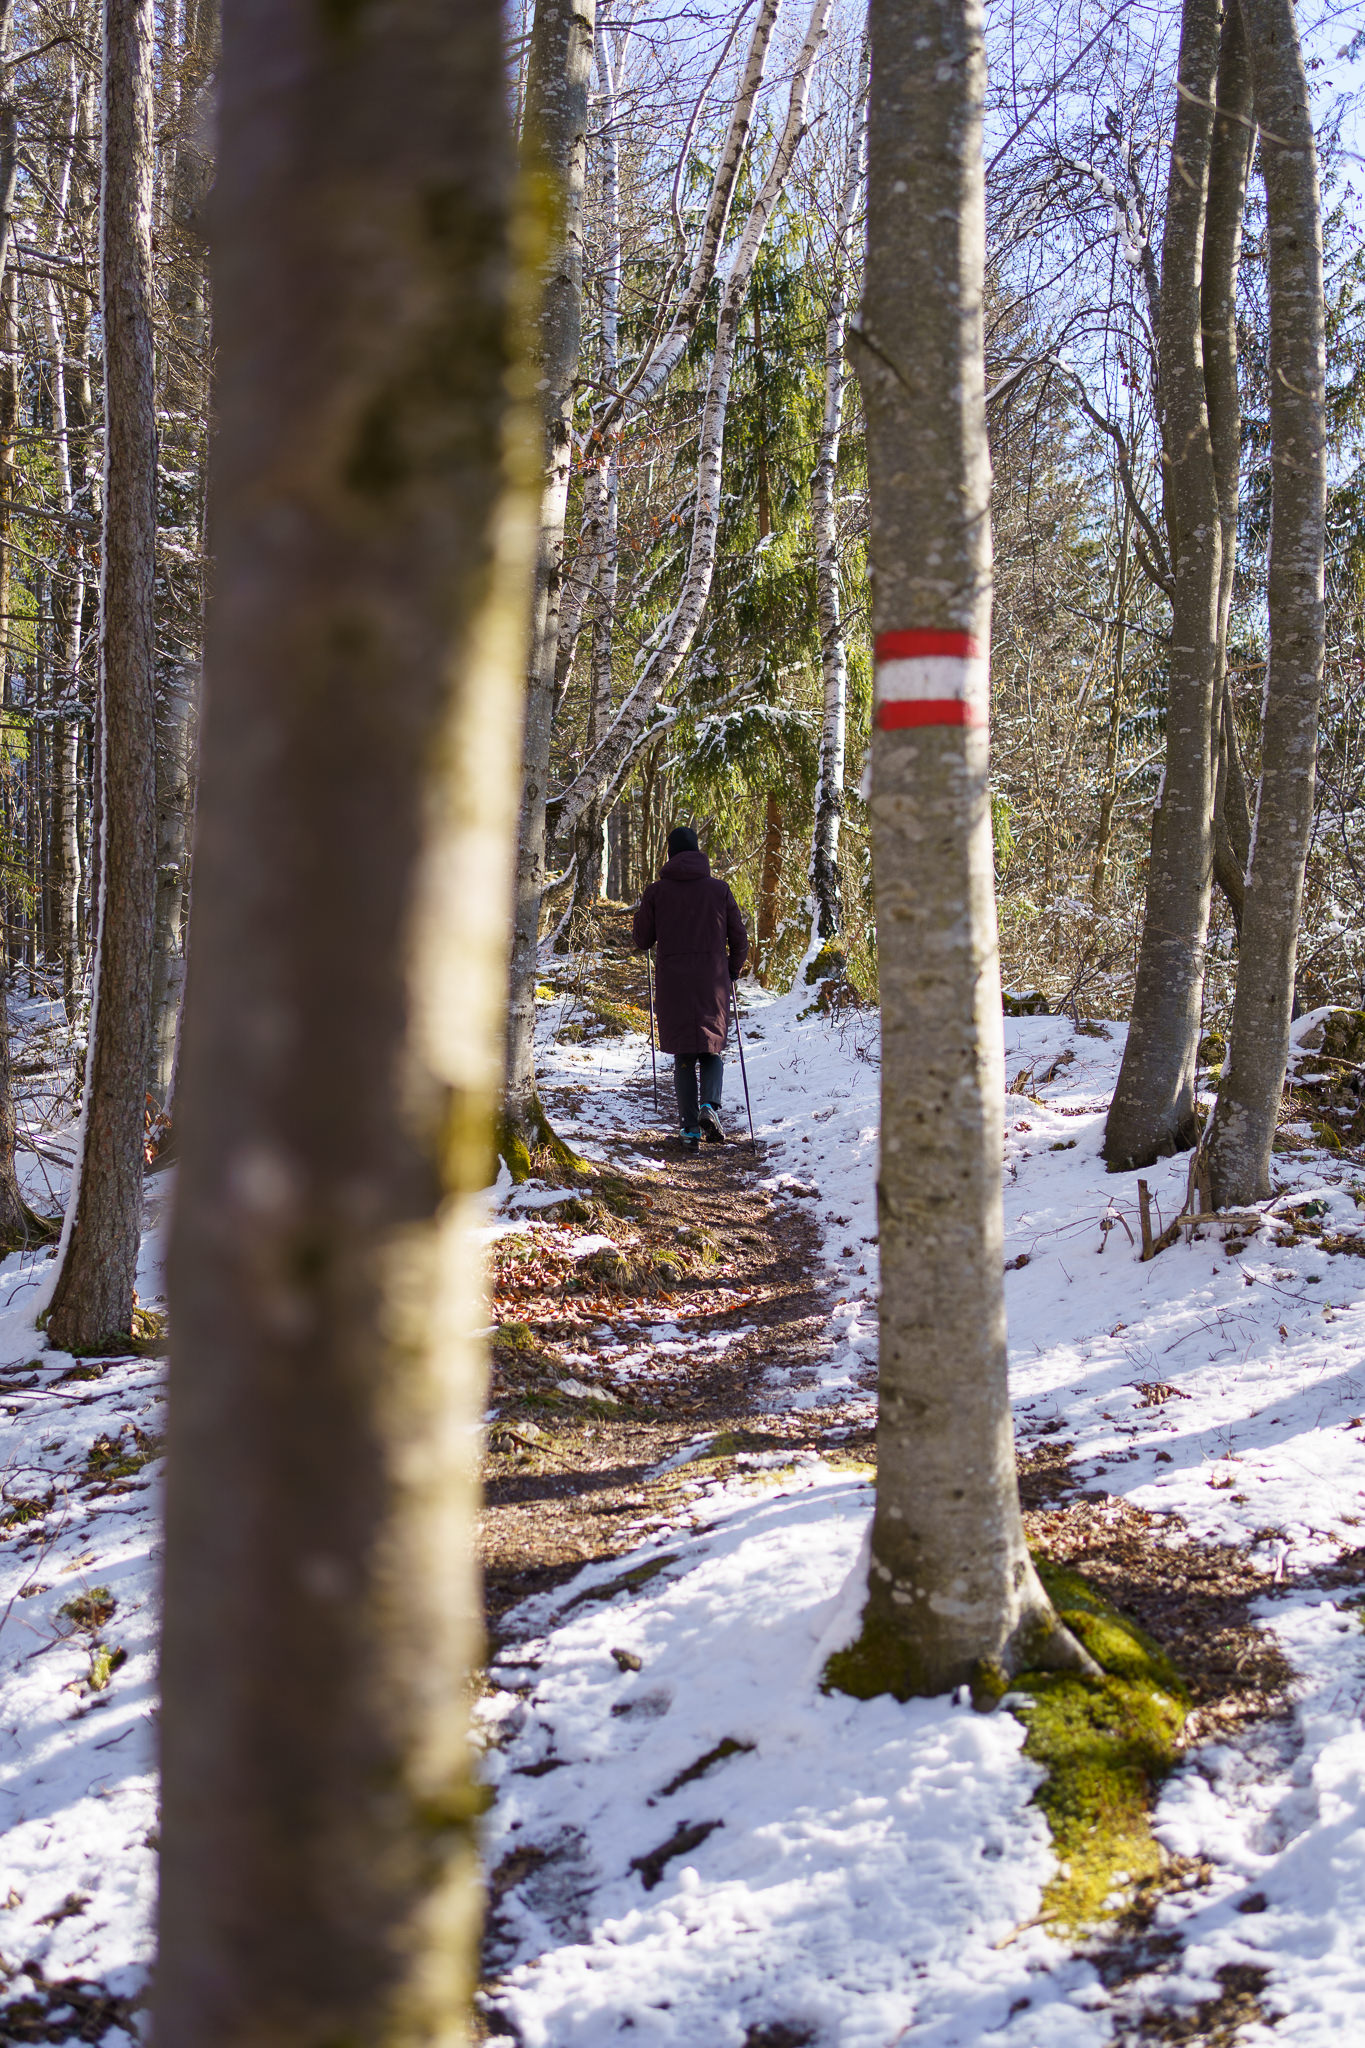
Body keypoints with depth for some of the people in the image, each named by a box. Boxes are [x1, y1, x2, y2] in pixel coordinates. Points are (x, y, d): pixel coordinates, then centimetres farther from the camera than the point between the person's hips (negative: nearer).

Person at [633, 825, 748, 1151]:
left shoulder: (656, 891, 0)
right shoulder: (719, 889, 2)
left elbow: (642, 940, 4)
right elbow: (739, 939, 4)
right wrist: (733, 970, 21)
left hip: (673, 983, 0)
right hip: (713, 982, 0)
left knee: (683, 1056, 8)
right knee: (712, 1050, 13)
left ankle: (690, 1128, 3)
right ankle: (709, 1105, -13)